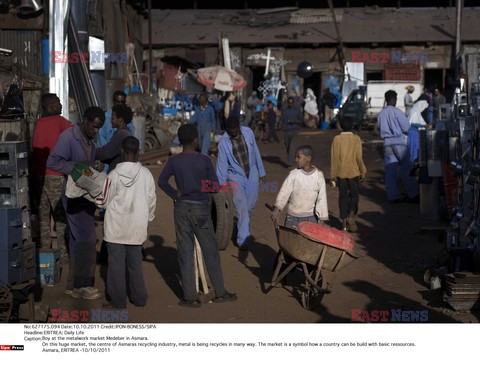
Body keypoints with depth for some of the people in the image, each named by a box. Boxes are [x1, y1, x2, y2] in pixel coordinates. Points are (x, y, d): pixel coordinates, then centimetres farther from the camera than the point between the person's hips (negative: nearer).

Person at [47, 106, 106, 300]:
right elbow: (52, 162, -19)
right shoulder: (68, 137, -13)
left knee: (78, 240, 11)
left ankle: (73, 285, 17)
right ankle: (82, 285, -3)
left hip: (86, 194, 9)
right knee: (86, 238, -10)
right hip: (74, 193, -9)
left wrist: (97, 167, -3)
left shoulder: (89, 140, 13)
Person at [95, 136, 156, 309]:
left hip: (116, 228, -3)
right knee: (135, 263, 15)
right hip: (137, 228, 3)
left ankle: (118, 300, 8)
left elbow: (103, 201, -6)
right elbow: (151, 200, 3)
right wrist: (147, 218, 19)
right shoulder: (146, 174, -5)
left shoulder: (114, 175, -13)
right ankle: (139, 298, 20)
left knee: (116, 264, 4)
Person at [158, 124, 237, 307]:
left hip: (181, 208, 2)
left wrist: (175, 194, 1)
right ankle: (220, 293, 17)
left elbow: (162, 181, -11)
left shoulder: (174, 161, -3)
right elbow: (215, 185, -6)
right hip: (201, 209, -1)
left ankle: (190, 297, 6)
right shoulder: (204, 160, -7)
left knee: (185, 253, 5)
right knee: (210, 251, 9)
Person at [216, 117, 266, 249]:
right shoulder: (224, 141, -15)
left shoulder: (248, 132, -8)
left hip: (252, 173, 3)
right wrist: (221, 185, -12)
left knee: (250, 204, 10)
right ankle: (243, 239, -8)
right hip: (236, 176, -3)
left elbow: (255, 152, 3)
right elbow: (222, 164, -12)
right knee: (242, 207, -11)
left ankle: (243, 224, 38)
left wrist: (261, 171, 9)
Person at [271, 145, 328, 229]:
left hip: (310, 216, -1)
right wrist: (277, 209, -28)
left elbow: (322, 198, -3)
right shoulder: (294, 174, -6)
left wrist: (322, 218, -4)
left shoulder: (318, 175, -6)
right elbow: (284, 191, -14)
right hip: (293, 216, 1)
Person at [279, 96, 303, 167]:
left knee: (292, 147, -13)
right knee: (287, 147, 9)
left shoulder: (298, 110, 7)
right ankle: (291, 160, 30)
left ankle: (290, 163, -18)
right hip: (286, 131, 2)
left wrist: (294, 121, -13)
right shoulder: (284, 110, 10)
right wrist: (282, 124, -13)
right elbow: (281, 119, 10)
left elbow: (301, 120, 6)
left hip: (294, 131, -2)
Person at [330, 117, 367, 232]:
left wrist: (333, 176, 2)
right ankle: (351, 215, -10)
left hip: (341, 173, 1)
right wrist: (363, 172, 5)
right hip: (354, 172, -1)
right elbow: (359, 157, -8)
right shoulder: (356, 138, -7)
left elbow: (334, 158, -4)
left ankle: (344, 221, 12)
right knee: (354, 195, 11)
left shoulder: (337, 139, -4)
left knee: (343, 196, 10)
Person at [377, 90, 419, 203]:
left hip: (387, 143, 5)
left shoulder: (381, 113, 6)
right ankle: (413, 195, 4)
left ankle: (393, 196, 5)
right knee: (406, 169, 2)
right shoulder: (397, 112, -10)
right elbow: (406, 129, -8)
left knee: (390, 170, 5)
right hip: (399, 142, -5)